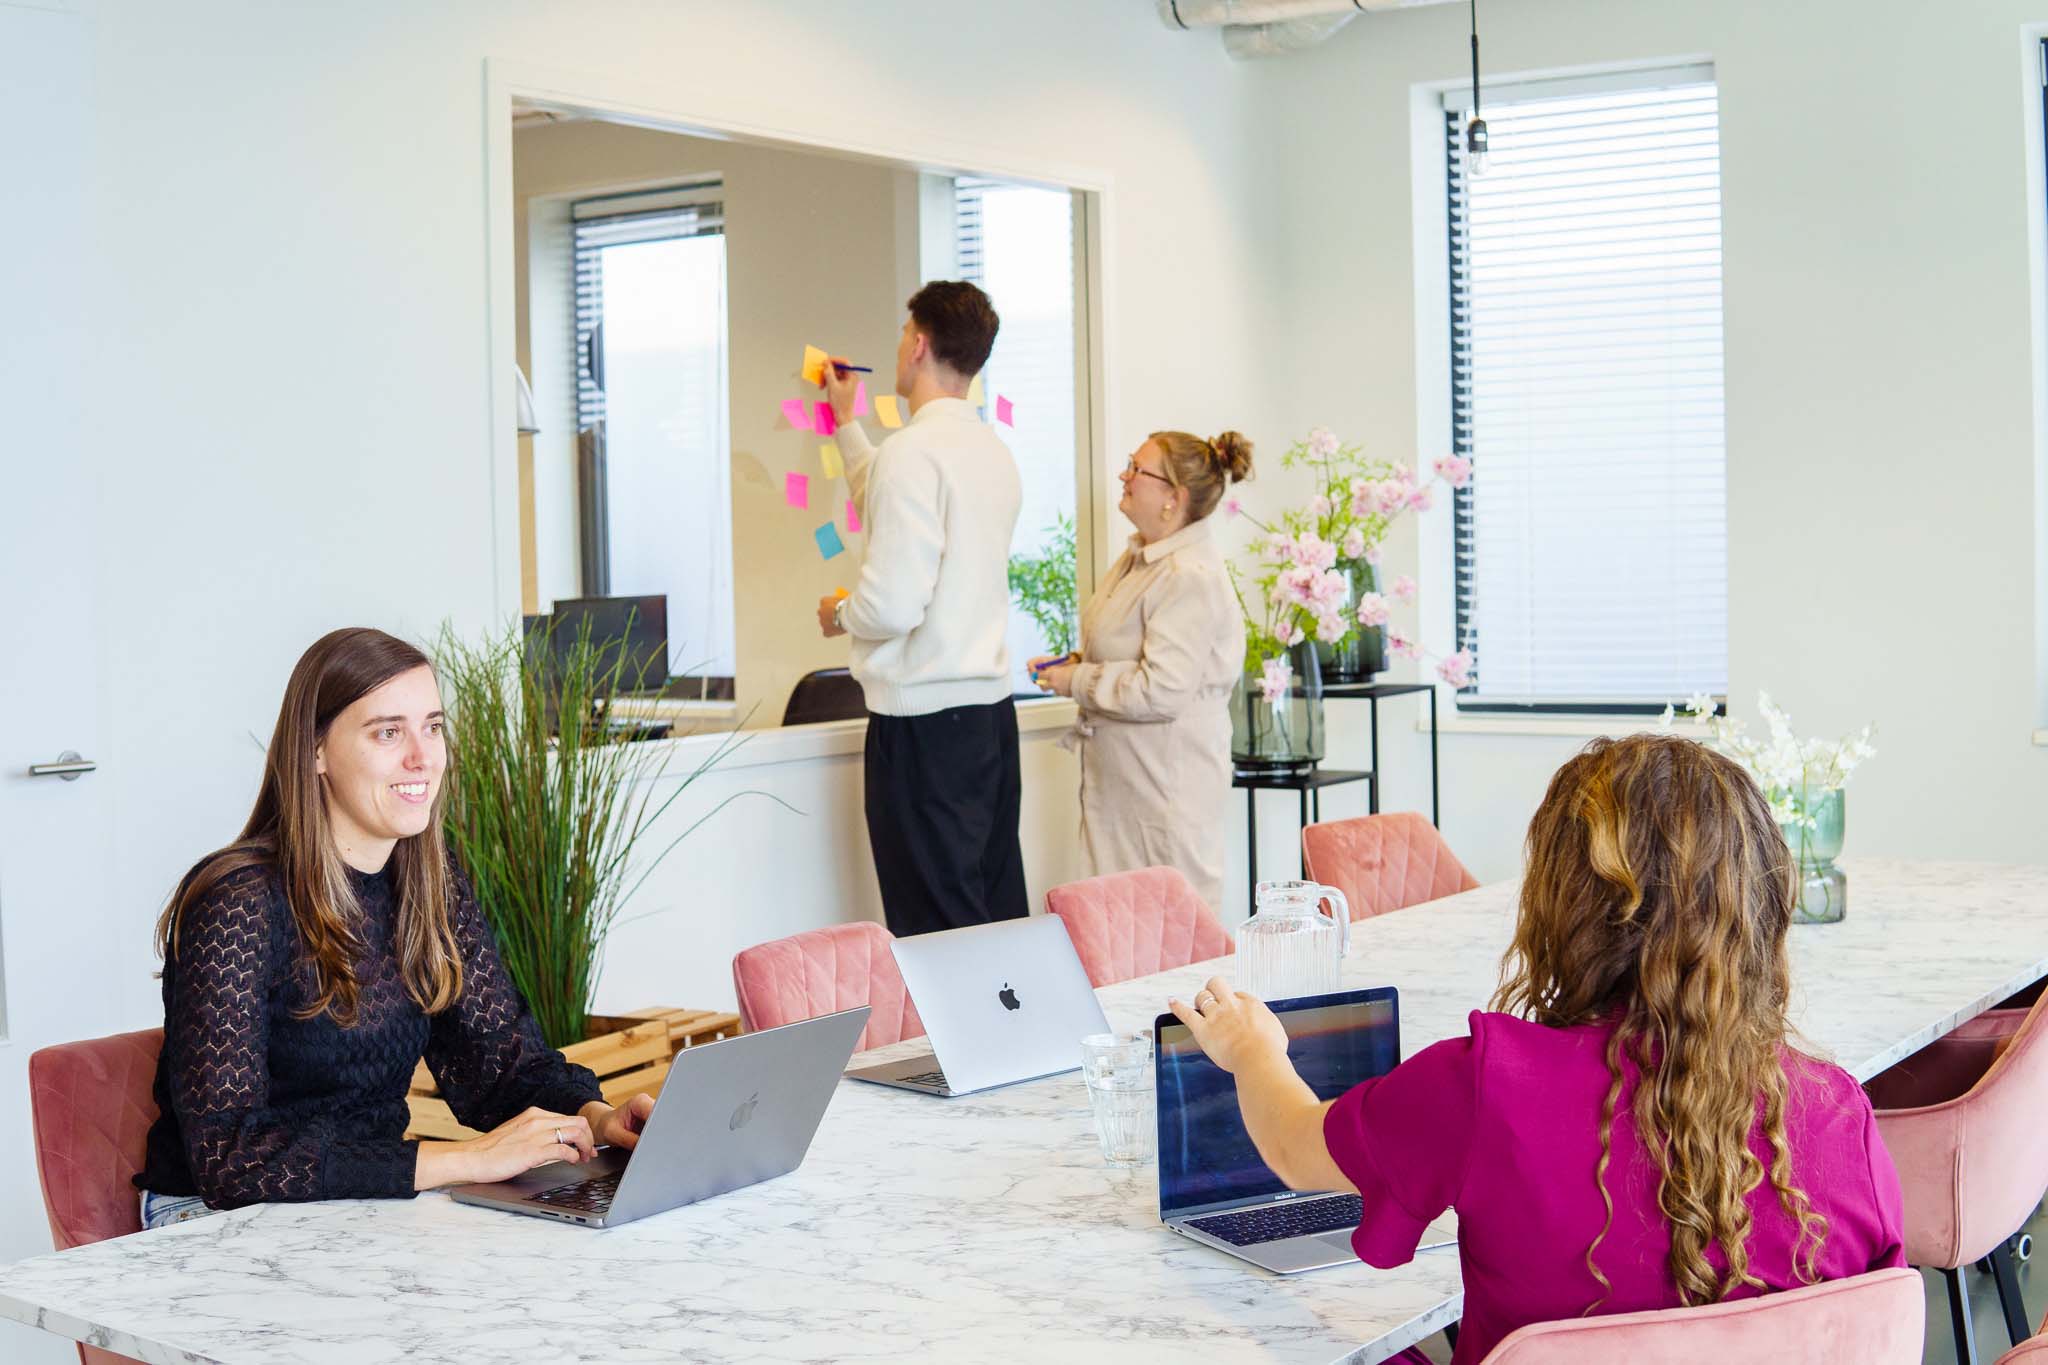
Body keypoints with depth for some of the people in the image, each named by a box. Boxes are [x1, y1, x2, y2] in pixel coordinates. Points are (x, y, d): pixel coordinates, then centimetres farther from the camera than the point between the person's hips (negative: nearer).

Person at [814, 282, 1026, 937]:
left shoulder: (913, 451, -15)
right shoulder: (994, 450, 13)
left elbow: (894, 605, -21)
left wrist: (839, 613, 0)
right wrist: (846, 423, 43)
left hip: (924, 718, -9)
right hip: (991, 707, 9)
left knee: (937, 931, -5)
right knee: (1000, 916, 12)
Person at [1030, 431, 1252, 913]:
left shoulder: (1190, 578, -21)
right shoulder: (1139, 557, 11)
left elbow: (1161, 690, -25)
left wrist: (1076, 682, -14)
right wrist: (1076, 662, 8)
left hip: (1167, 779, -10)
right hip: (1122, 775, 10)